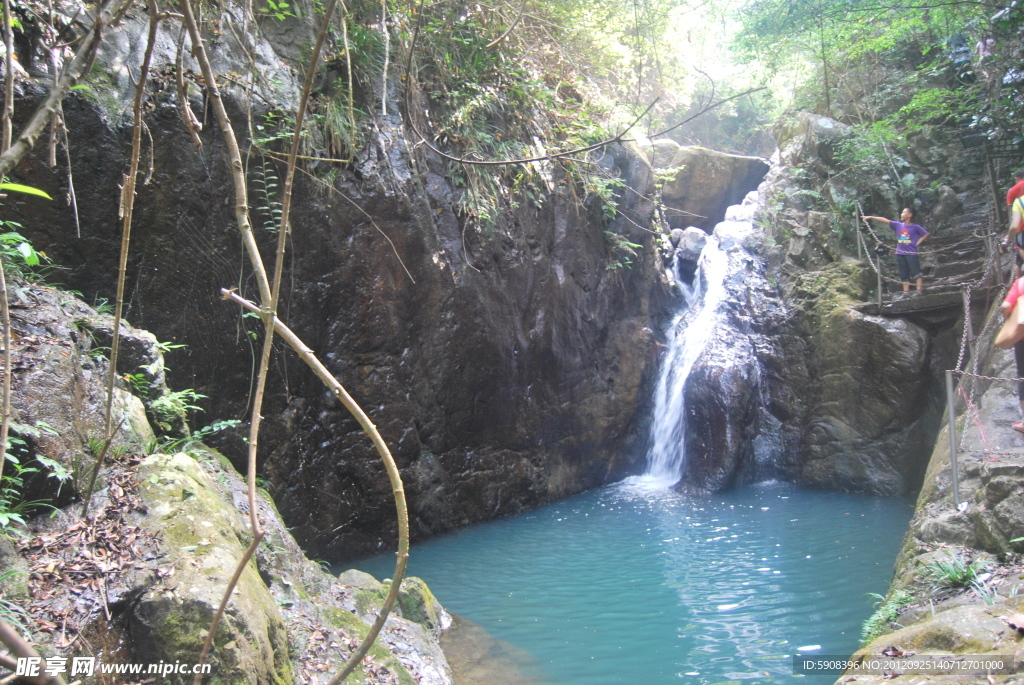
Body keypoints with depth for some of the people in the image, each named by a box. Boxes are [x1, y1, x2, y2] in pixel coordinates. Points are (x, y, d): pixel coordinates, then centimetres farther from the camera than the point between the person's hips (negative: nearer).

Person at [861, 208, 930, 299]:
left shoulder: (915, 227, -3)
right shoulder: (898, 225, 6)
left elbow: (926, 234, 7)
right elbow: (884, 220, 1)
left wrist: (917, 243, -3)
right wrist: (870, 217, -2)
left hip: (912, 253, -5)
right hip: (900, 254, 5)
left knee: (916, 272, -4)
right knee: (904, 274, 8)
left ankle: (920, 290, -2)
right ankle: (906, 292, 12)